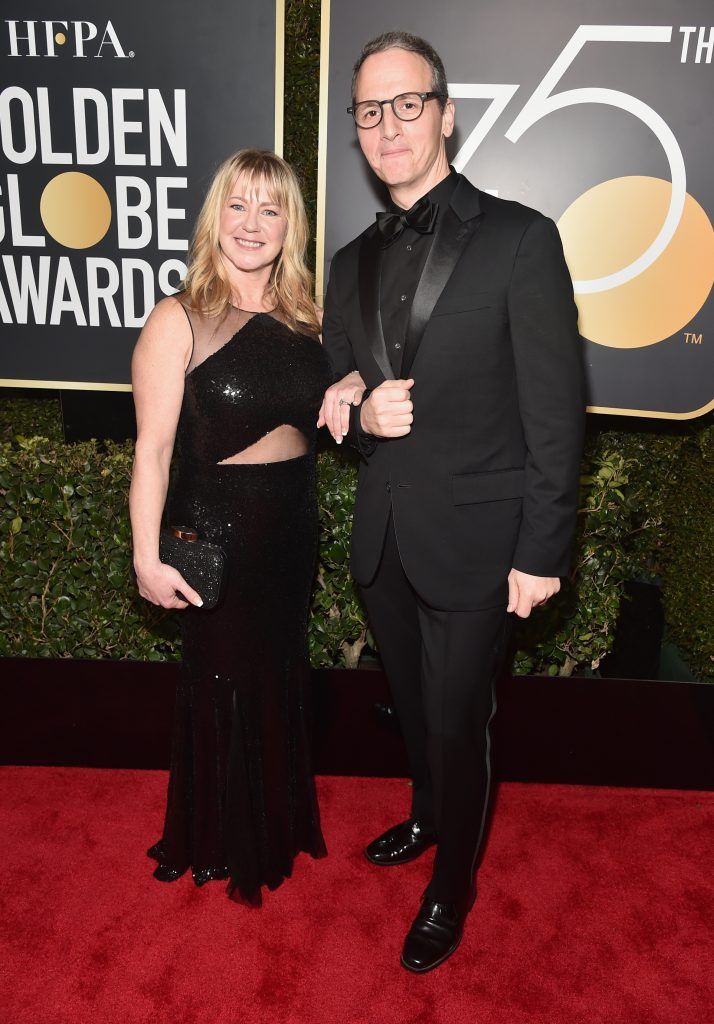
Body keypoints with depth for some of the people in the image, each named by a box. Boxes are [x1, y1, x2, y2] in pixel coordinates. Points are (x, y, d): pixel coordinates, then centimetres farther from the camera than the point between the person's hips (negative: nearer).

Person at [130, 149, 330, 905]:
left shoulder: (301, 317, 4)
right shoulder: (179, 320, -13)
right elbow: (153, 448, -15)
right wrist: (147, 558, -19)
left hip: (292, 524, 6)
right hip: (215, 524, -5)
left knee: (279, 675, 20)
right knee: (223, 681, 10)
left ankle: (277, 824, 46)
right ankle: (215, 844, 38)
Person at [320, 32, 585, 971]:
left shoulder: (519, 238, -9)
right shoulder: (353, 262, 9)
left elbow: (555, 410, -11)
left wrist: (543, 551, -12)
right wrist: (360, 413, -11)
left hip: (473, 540, -5)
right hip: (382, 538, 6)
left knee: (457, 725, 9)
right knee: (413, 707, 24)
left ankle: (452, 887, 37)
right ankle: (429, 818, 52)